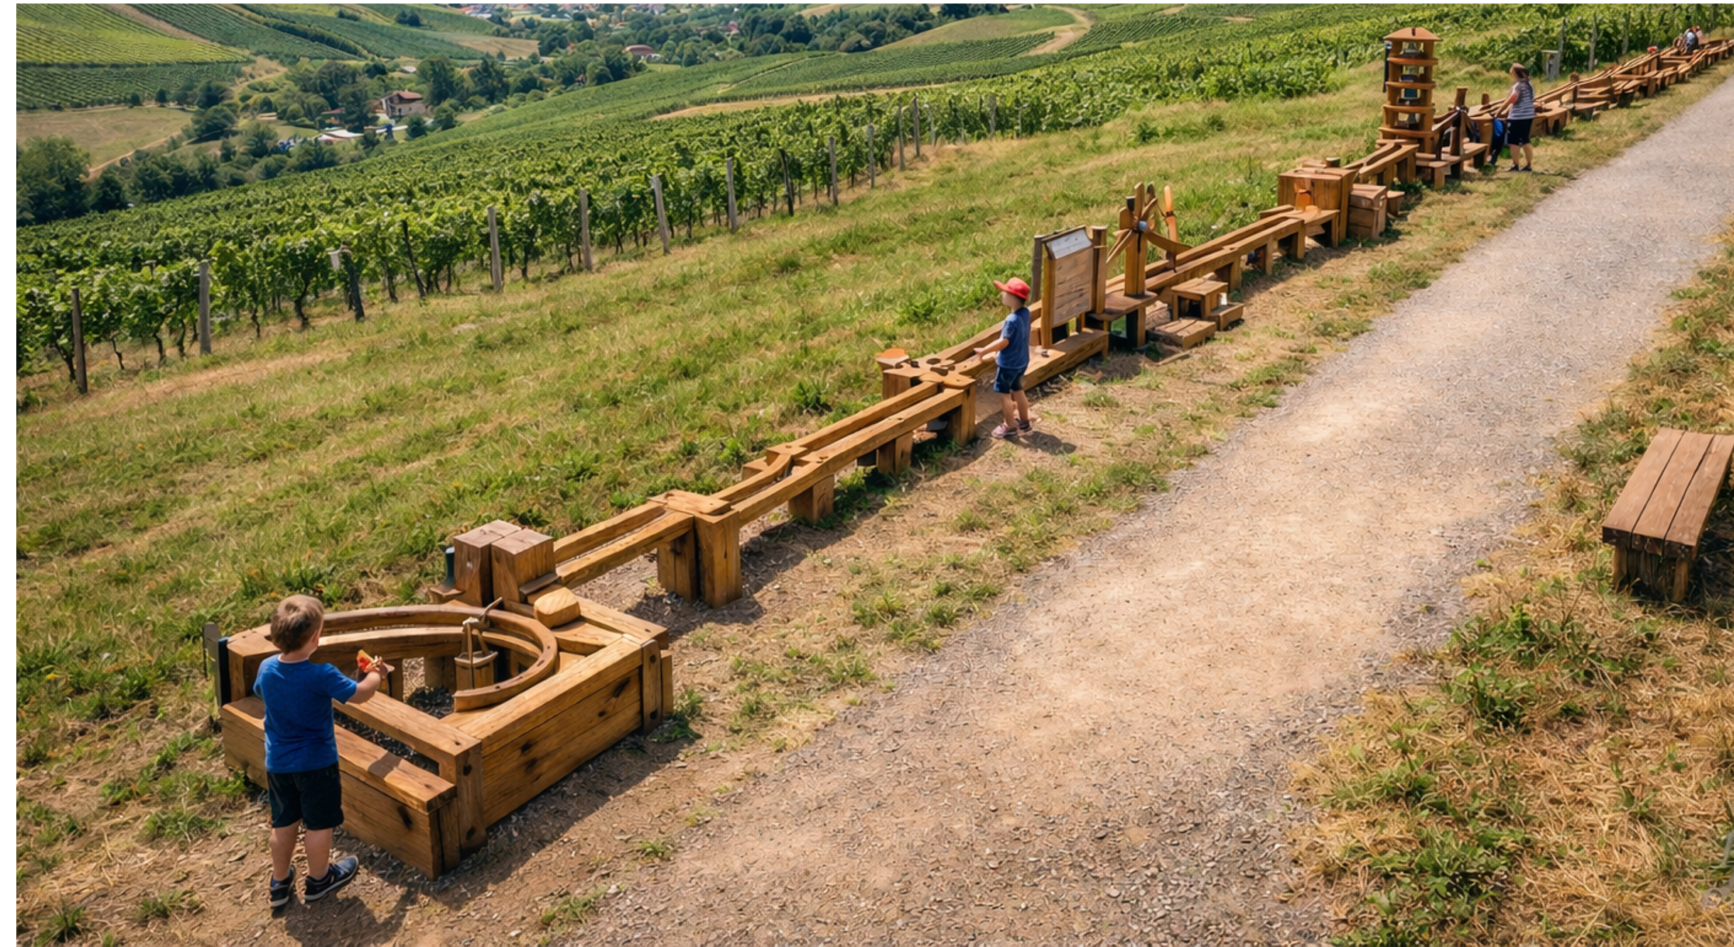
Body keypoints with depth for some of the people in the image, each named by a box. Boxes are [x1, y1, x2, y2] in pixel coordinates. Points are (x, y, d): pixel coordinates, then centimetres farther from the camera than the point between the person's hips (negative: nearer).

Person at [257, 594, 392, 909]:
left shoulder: (266, 668, -10)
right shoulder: (321, 676, -26)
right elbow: (359, 694, -15)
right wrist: (377, 674, 4)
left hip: (277, 762, 5)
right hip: (315, 763, -5)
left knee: (283, 823, 20)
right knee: (319, 824, 14)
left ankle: (280, 882, 33)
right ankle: (319, 879, 30)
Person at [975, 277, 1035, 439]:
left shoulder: (1012, 320, -29)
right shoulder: (1025, 313, -3)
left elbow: (1004, 342, -25)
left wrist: (984, 351, -17)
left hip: (1009, 363, -9)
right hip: (1021, 361, 9)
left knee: (1004, 393, 5)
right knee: (1017, 390, 23)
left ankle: (1010, 427, 13)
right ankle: (1025, 421, 35)